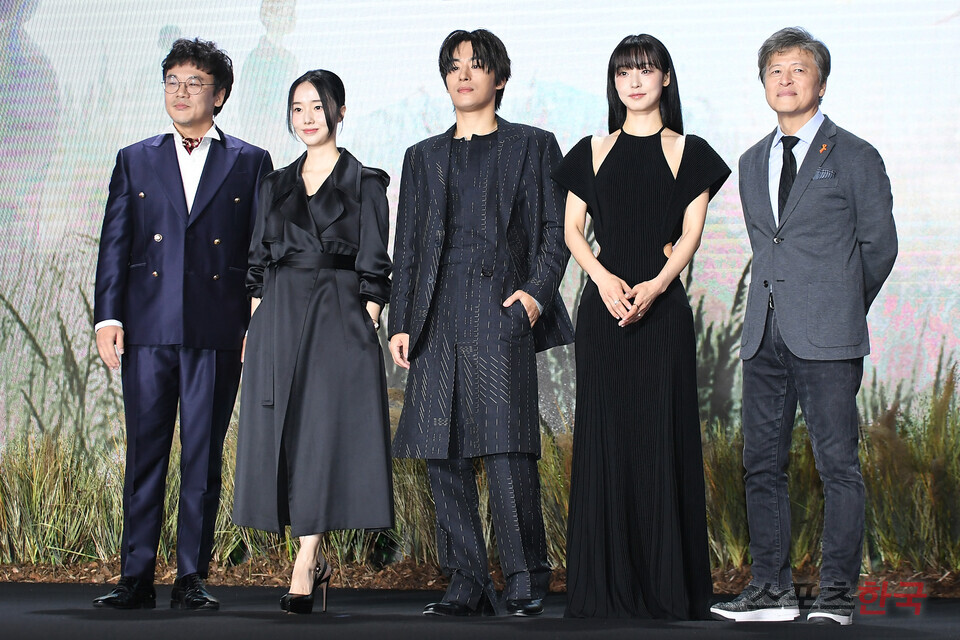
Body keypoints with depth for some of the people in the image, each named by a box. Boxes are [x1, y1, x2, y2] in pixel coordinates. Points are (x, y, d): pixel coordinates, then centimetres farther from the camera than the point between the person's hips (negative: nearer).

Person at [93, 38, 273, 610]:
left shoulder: (251, 163, 9)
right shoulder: (136, 161, 14)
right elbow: (115, 242, 10)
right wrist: (108, 316, -1)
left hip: (218, 330, -1)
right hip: (148, 328, 1)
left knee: (205, 456, 2)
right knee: (145, 454, 3)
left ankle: (192, 579, 9)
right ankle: (136, 578, 8)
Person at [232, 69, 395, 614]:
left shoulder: (365, 183, 3)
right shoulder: (276, 185, 16)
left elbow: (374, 264, -1)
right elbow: (259, 259, 15)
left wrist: (369, 320, -10)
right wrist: (257, 321, 6)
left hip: (339, 315, -5)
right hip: (280, 315, 5)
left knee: (325, 429, -10)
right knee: (281, 432, 2)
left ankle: (303, 571, -12)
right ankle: (317, 561, 13)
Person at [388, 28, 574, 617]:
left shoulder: (532, 146, 13)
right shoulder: (424, 157, 22)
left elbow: (556, 229, 7)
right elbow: (407, 246, 19)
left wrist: (538, 291, -8)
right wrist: (400, 321, 10)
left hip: (502, 310, -4)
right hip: (438, 319, 4)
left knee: (506, 447, -14)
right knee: (444, 457, 0)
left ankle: (528, 579, -3)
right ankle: (469, 585, 6)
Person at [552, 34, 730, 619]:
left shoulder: (688, 152, 8)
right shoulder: (593, 151, 13)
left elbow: (692, 231, 0)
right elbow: (572, 228, 8)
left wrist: (656, 285, -16)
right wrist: (604, 278, -10)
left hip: (663, 306, -2)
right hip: (604, 305, 2)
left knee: (663, 433, -3)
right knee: (604, 432, 1)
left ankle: (667, 582, 4)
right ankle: (608, 579, 8)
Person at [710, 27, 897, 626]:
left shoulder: (855, 157, 2)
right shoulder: (753, 163, 18)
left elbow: (879, 244, 6)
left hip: (828, 336, -5)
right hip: (766, 332, 5)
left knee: (838, 464, -4)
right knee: (763, 463, 6)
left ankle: (838, 593, 2)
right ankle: (772, 588, 14)